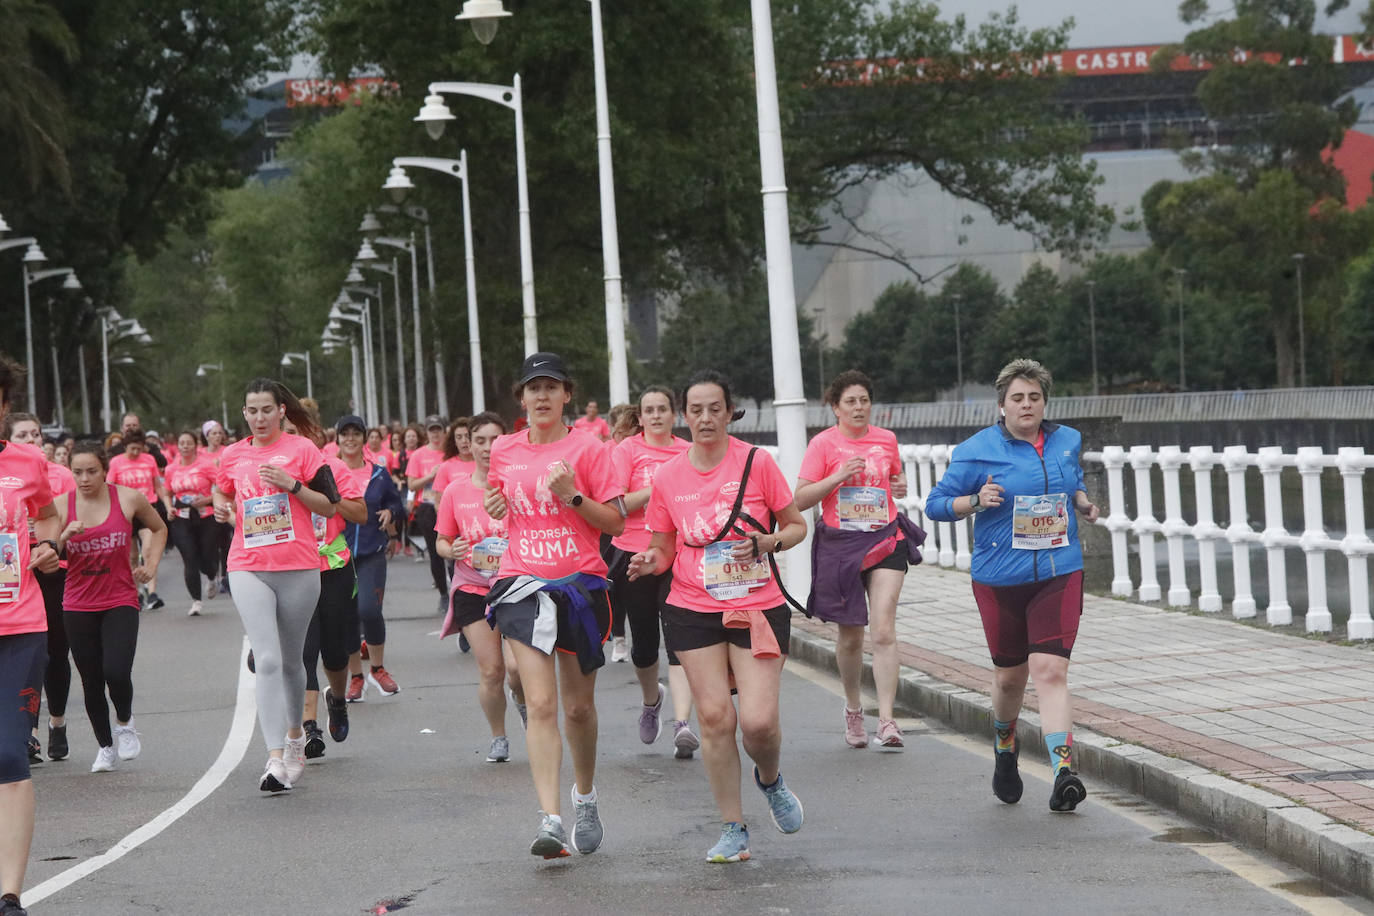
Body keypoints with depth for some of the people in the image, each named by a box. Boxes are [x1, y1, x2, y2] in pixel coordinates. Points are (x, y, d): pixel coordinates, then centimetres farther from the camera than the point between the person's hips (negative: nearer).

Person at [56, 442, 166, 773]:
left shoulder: (128, 499, -4)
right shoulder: (61, 506, -4)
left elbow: (159, 528, 16)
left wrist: (150, 565, 5)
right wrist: (64, 535, -20)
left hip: (121, 600, -2)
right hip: (78, 606, 2)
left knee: (116, 672, -18)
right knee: (91, 682, 6)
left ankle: (125, 723, 13)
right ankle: (105, 746, 27)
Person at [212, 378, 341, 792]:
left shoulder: (302, 448, 1)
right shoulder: (233, 455, 9)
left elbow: (329, 506, 0)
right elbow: (222, 494, 28)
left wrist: (292, 485, -14)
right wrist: (221, 508, 5)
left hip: (298, 568, -1)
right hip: (248, 568, 1)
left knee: (291, 661, 13)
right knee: (267, 661, -13)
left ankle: (295, 734, 38)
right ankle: (276, 759, -18)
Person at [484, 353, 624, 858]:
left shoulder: (588, 448, -2)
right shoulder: (504, 451, 8)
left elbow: (616, 522, -4)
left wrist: (572, 496, -18)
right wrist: (495, 505, 4)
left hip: (581, 582, -1)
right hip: (523, 583, 1)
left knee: (579, 706, 10)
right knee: (540, 704, -13)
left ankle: (585, 795, 37)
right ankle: (551, 821, -19)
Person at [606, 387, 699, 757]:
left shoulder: (689, 453, 9)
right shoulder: (627, 450, 1)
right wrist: (654, 490, -16)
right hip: (635, 556, 0)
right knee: (644, 642, 9)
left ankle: (682, 723, -23)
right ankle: (650, 700, 40)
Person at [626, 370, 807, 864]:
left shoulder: (757, 462, -3)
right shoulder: (667, 477, 2)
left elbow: (797, 526, 4)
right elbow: (664, 550, 11)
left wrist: (766, 544, -15)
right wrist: (651, 561, -11)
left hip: (757, 607, -2)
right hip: (693, 611, 2)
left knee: (758, 720, -12)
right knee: (714, 715, -3)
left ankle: (770, 779, 24)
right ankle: (733, 829, 10)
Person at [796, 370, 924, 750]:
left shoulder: (887, 440, 8)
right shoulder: (823, 444, -2)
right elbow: (800, 500, -6)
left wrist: (901, 487, 4)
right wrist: (838, 477, -18)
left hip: (886, 540, 1)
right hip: (840, 544, -1)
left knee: (883, 631, -12)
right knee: (850, 636, 8)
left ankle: (887, 720, -14)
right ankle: (853, 709, 31)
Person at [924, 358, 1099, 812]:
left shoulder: (1067, 441, 9)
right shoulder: (977, 451, -4)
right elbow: (935, 504, 0)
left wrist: (1083, 503, 7)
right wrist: (976, 501, -18)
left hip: (1059, 574, 1)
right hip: (1000, 579, -1)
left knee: (1050, 670, -14)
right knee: (1010, 674, 10)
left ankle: (1063, 773, -20)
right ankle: (1005, 748, 40)